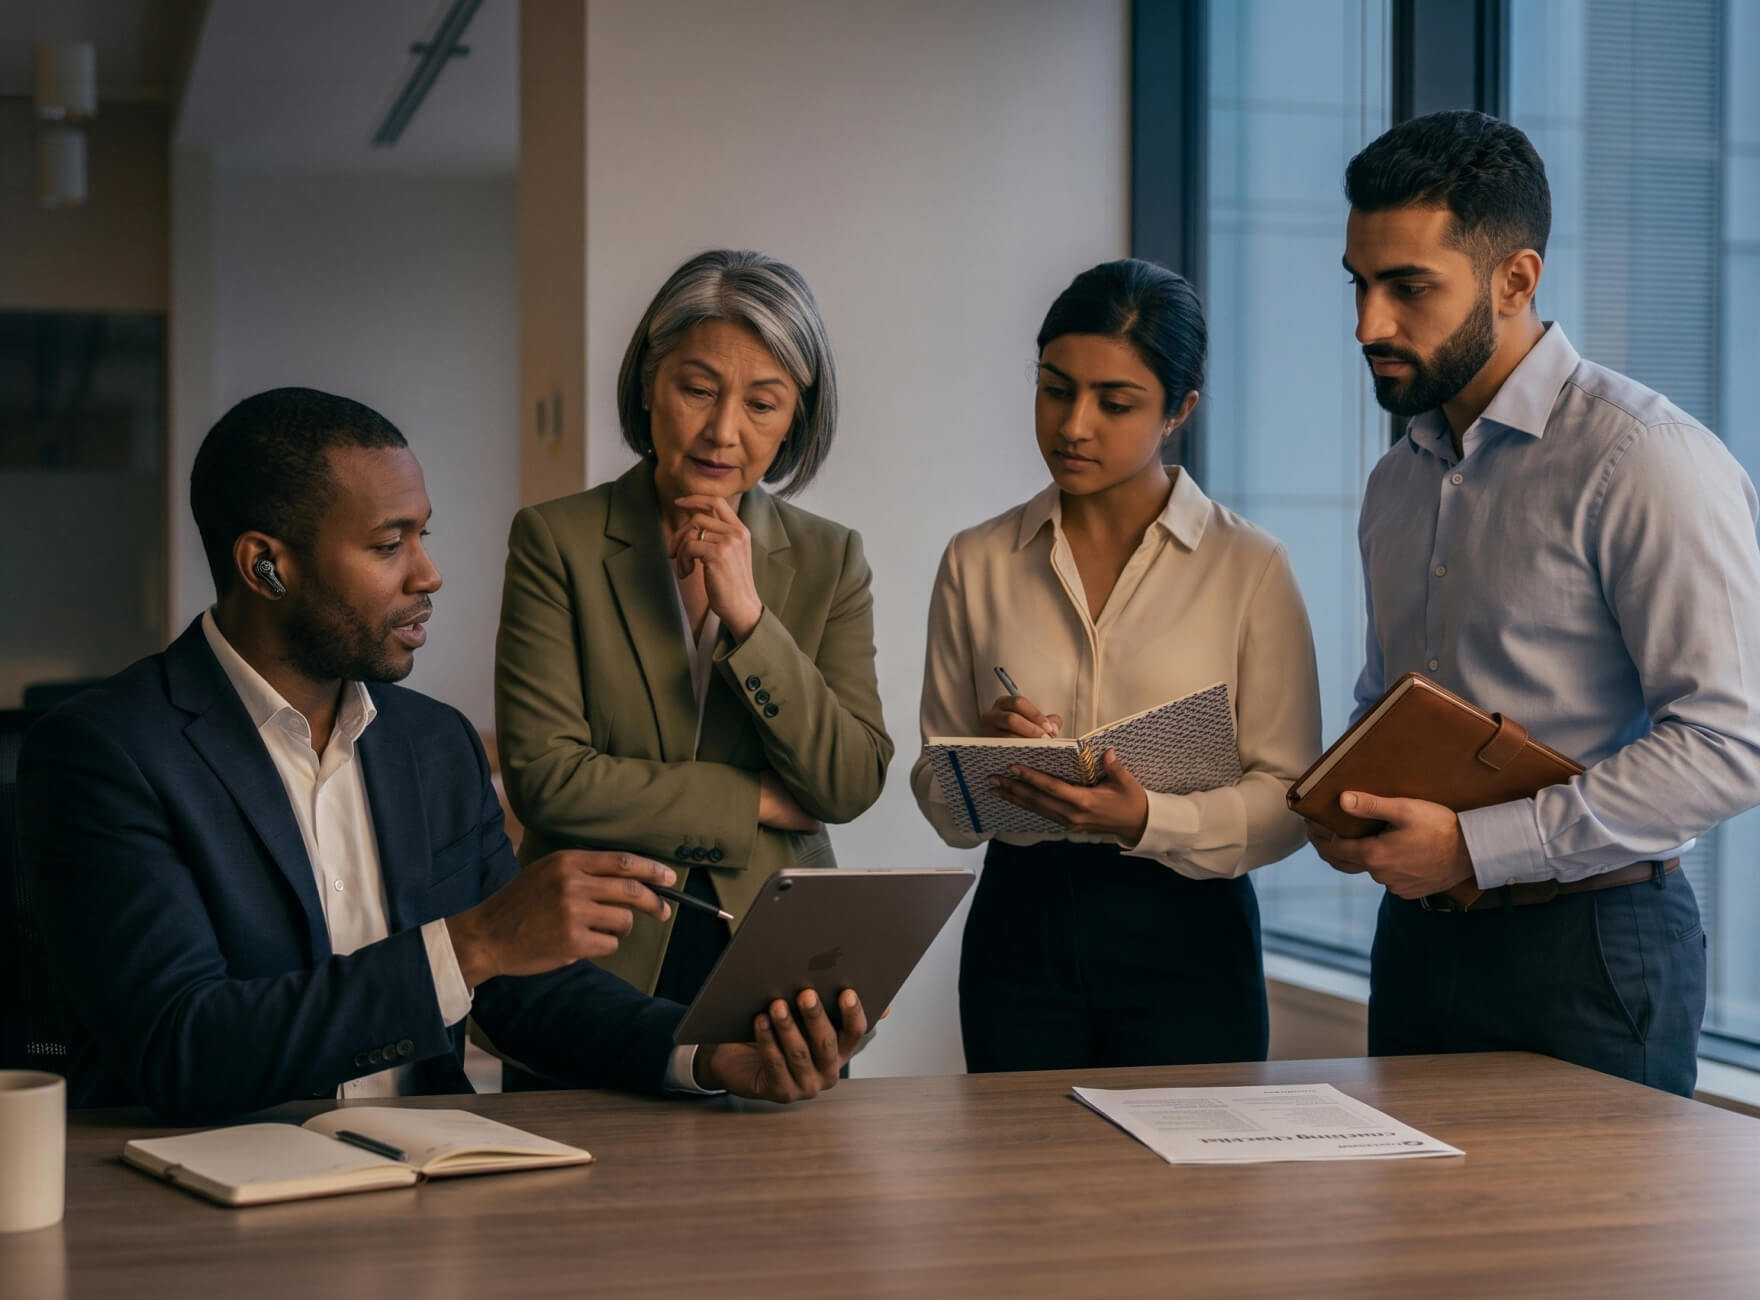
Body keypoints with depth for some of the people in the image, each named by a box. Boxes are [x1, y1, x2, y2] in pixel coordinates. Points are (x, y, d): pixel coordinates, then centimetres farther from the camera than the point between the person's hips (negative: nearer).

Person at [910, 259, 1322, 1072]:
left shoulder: (1249, 567, -2)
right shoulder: (977, 563, 5)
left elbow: (1288, 798, -7)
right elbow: (939, 796, 8)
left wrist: (1145, 820, -22)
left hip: (1186, 934, -2)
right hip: (1020, 927, 2)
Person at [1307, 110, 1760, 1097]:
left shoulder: (1647, 460, -13)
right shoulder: (1399, 479, 13)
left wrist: (1478, 846, -20)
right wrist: (1345, 807, 2)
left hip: (1586, 954, -7)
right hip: (1419, 937, 7)